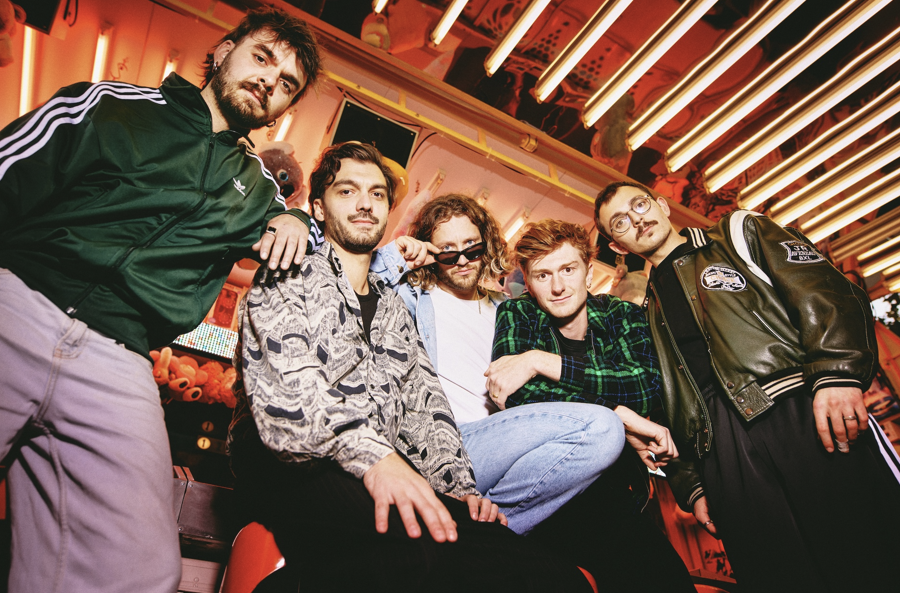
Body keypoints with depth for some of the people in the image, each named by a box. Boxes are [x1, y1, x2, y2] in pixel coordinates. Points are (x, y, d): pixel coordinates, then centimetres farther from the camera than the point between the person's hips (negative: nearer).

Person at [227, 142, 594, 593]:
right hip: (293, 466, -5)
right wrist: (370, 455, -26)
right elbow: (285, 386, -10)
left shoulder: (394, 309, 28)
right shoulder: (289, 277, 9)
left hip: (388, 468, 5)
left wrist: (458, 488, 0)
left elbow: (424, 404, 18)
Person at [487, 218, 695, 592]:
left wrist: (541, 362, -22)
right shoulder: (516, 315, -2)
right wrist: (623, 419, -21)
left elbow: (648, 385, -16)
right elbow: (516, 394, -18)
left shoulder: (624, 317, 3)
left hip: (619, 490, 3)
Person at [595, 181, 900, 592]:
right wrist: (690, 483, 12)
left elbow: (822, 290, 2)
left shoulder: (738, 232, 17)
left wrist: (836, 374, -15)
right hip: (720, 447, 3)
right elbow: (668, 408, 22)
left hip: (798, 409, -2)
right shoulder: (650, 317, 25)